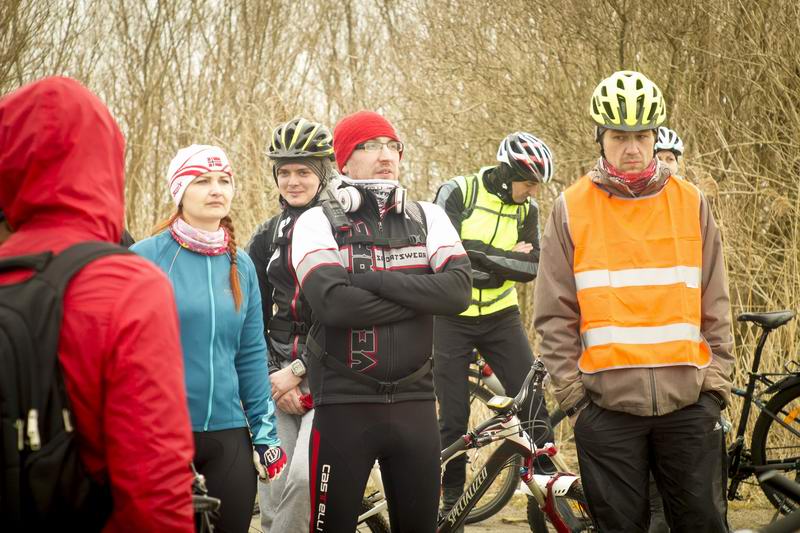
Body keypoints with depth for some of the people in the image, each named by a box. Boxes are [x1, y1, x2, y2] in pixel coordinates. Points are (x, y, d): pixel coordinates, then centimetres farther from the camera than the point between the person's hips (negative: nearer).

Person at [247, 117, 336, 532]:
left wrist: (298, 371, -12)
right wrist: (273, 377, -2)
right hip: (278, 374, 5)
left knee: (306, 477, -25)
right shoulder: (267, 237, 13)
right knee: (272, 493, -3)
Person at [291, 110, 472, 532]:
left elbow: (458, 290, -9)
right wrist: (419, 297, -12)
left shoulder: (428, 218, 7)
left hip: (414, 402, 3)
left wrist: (369, 278, -15)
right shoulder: (319, 222, -2)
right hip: (345, 404, -3)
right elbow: (333, 303, -19)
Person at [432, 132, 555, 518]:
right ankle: (451, 498, 14)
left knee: (532, 399, -9)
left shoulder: (526, 210, 1)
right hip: (452, 319, -3)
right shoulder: (456, 193, -10)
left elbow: (532, 267, -8)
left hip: (500, 316, 3)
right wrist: (505, 258, -16)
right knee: (453, 416, 2)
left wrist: (480, 258, -20)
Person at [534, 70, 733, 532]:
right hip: (607, 404, -1)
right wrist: (571, 390, -1)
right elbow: (555, 314, 4)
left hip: (688, 403, 1)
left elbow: (714, 306, 10)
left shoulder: (691, 204, 7)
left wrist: (717, 381, 4)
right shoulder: (572, 209, 3)